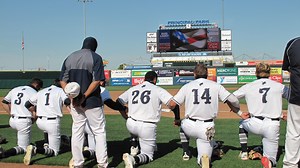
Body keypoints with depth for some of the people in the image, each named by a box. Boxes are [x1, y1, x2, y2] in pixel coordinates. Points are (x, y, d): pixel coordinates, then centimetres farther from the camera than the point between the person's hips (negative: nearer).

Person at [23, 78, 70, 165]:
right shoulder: (61, 90, 3)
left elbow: (27, 104, 18)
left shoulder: (41, 91, 17)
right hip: (53, 122, -5)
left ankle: (46, 146, 24)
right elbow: (68, 102, -16)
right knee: (54, 152, 4)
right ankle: (36, 149, -24)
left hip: (39, 122, 5)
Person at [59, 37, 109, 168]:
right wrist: (84, 97, -16)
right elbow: (97, 81, -17)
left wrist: (72, 96, -7)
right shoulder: (96, 58, -5)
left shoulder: (69, 58, 10)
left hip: (74, 102, 5)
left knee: (77, 131, 13)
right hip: (92, 102, -4)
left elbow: (62, 81, 3)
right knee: (99, 131, 5)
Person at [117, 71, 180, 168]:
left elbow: (118, 102, 18)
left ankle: (134, 148, 32)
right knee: (148, 155, 7)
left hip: (130, 124, 5)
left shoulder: (132, 89, 11)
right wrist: (177, 118, 5)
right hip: (147, 127, -4)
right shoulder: (158, 90, -1)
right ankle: (134, 159, -22)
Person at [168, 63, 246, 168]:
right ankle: (204, 158, -27)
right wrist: (239, 113, 18)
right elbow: (233, 101, -2)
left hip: (190, 126, 1)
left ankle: (186, 153, 35)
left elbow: (172, 104, 3)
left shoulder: (187, 86, 4)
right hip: (207, 128, -1)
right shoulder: (216, 86, 4)